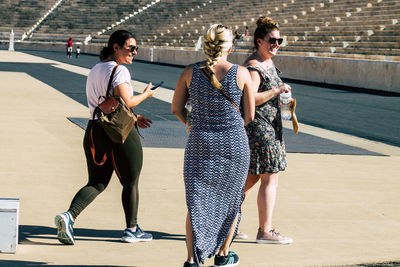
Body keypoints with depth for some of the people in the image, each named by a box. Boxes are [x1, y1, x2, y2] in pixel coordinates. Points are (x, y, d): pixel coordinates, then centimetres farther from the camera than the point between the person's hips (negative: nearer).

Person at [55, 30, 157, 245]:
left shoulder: (94, 71, 15)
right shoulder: (119, 70, -12)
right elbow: (125, 102, -21)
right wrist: (145, 95, -3)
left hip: (94, 130, 7)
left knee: (97, 182, 13)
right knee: (130, 182, 10)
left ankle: (69, 215, -9)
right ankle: (132, 229, 20)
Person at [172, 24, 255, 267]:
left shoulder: (190, 72, -2)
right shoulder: (241, 74, -6)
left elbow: (176, 109, 7)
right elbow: (250, 115, 0)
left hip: (200, 144, 1)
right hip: (234, 143, -1)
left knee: (197, 202, 6)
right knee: (231, 198, 18)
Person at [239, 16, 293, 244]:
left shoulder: (268, 63, 16)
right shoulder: (254, 67, -16)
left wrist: (282, 97, 15)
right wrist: (277, 91, -22)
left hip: (268, 127, 11)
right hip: (258, 127, -11)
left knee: (251, 178, 14)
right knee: (270, 178, -7)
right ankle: (265, 231, -1)